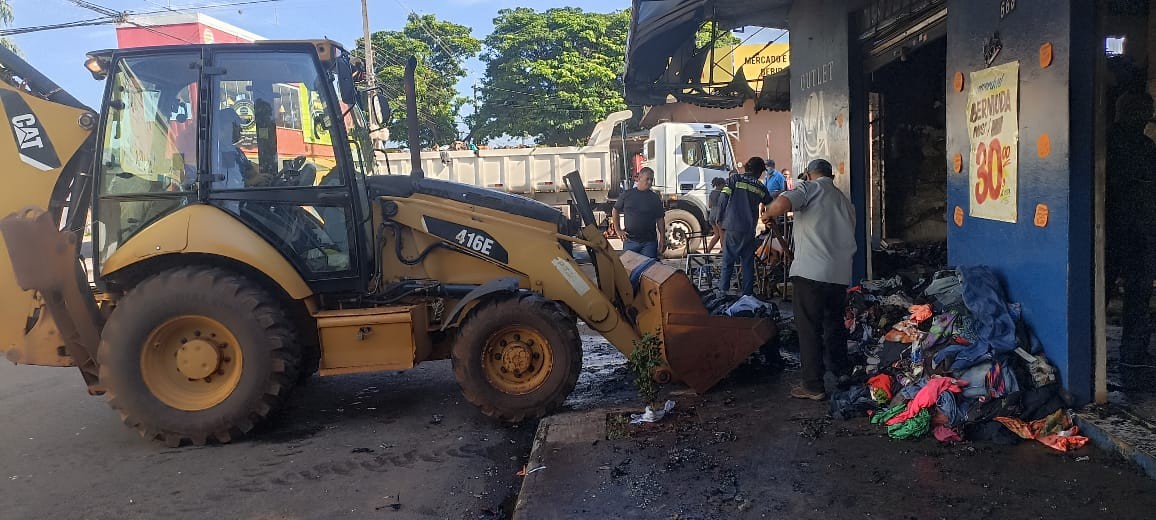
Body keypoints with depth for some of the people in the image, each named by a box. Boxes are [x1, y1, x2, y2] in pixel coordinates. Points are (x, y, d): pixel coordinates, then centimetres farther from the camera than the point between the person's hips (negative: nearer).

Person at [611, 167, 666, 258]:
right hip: (630, 240, 0)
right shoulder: (627, 194, 6)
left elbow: (660, 219, 9)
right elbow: (615, 211, 13)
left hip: (649, 242, 0)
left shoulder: (655, 198, 7)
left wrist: (662, 238, 1)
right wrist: (618, 230, 5)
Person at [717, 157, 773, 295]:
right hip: (749, 229, 2)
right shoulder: (761, 187, 8)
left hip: (732, 228, -2)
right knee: (748, 263, 9)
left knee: (727, 261, 2)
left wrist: (721, 217, 5)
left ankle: (723, 290, -2)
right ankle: (747, 293, 10)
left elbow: (723, 199, -6)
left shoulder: (735, 180, 0)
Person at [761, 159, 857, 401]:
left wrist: (768, 215, -1)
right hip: (841, 274, 7)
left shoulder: (809, 188, -1)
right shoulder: (845, 201, 21)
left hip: (811, 272, -7)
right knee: (835, 324, 21)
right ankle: (841, 372, 33)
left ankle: (813, 385, 3)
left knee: (809, 328, 0)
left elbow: (781, 204, -21)